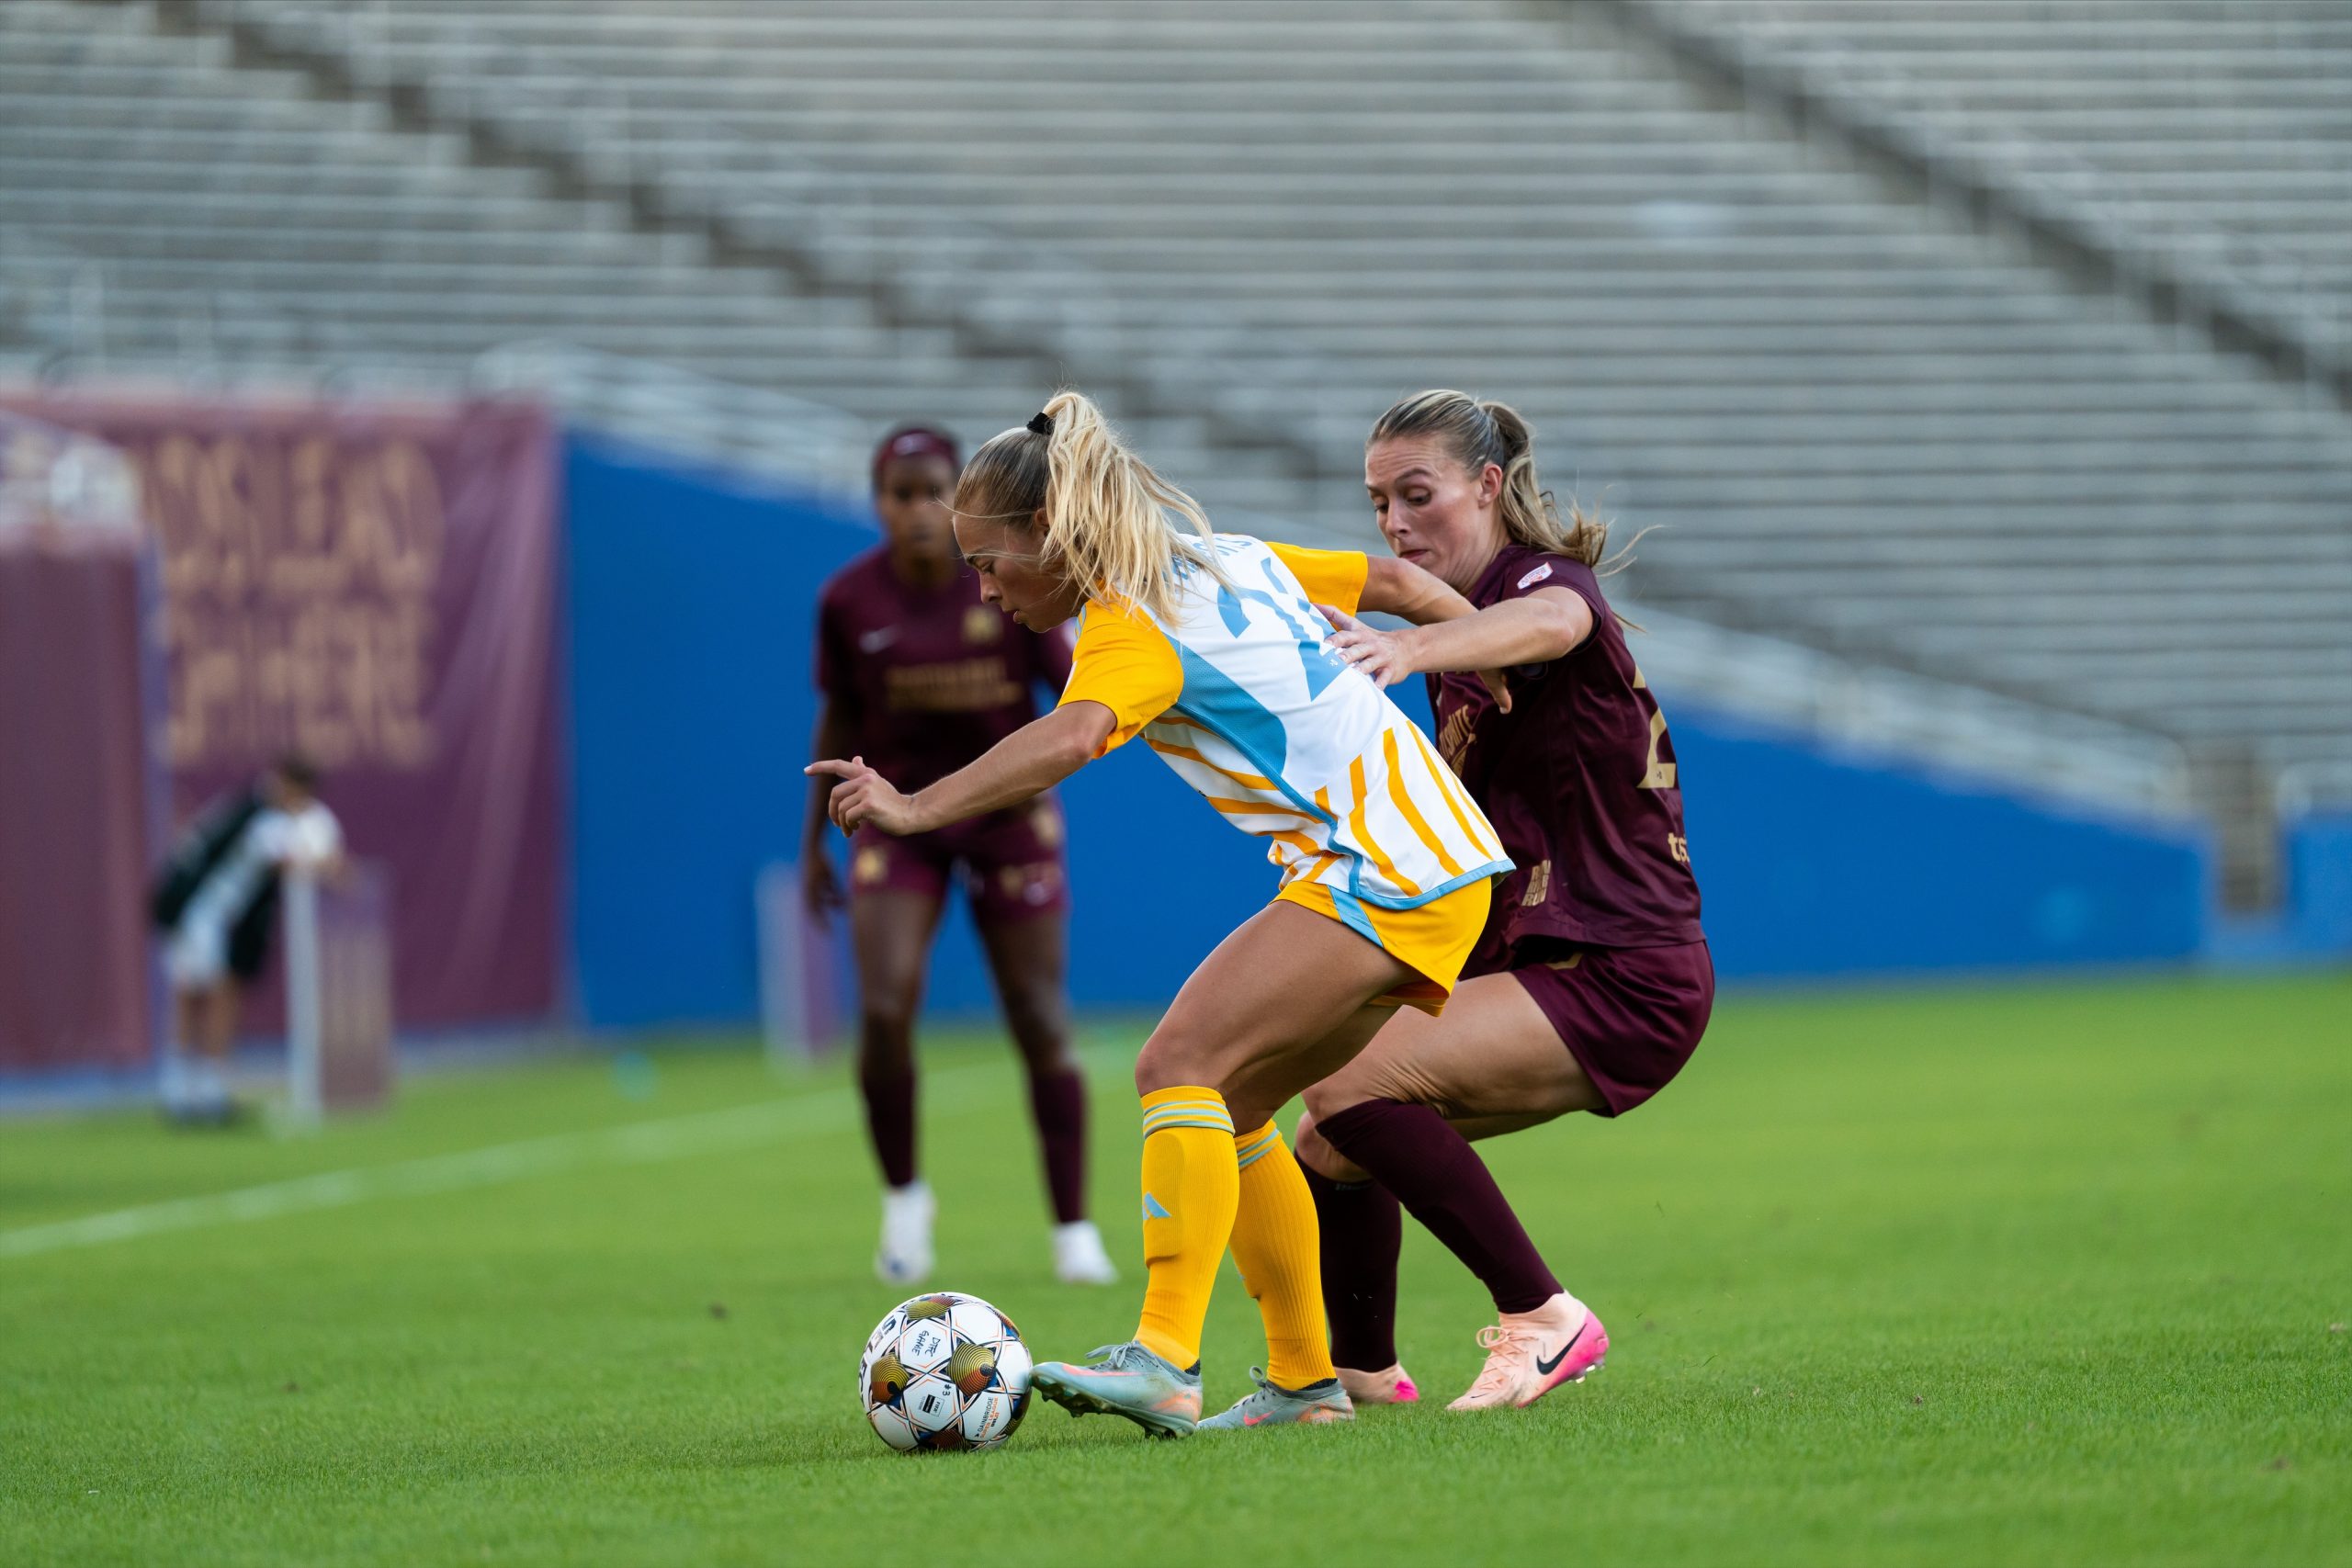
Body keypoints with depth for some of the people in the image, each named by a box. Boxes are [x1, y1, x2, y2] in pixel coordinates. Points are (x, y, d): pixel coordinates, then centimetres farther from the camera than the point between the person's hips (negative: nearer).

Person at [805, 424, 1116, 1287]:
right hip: (897, 819, 0)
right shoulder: (850, 600, -6)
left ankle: (1074, 1230, 12)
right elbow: (839, 719, 6)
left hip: (1008, 815, 0)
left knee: (1041, 1023, -1)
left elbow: (1070, 681, -2)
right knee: (885, 1009, -18)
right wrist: (815, 841, 10)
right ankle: (902, 1196, 6)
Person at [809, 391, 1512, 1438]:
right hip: (1442, 864, 10)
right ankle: (1304, 1380, 13)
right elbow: (1402, 587, 26)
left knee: (1183, 1065, -20)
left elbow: (1071, 737, -33)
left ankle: (1164, 1362, -31)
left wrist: (915, 808, -39)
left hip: (1383, 875, -10)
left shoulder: (1135, 623, -12)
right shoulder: (1234, 560, 16)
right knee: (1225, 1106, 10)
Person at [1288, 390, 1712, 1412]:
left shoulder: (1545, 578, -12)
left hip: (1621, 982, -9)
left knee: (1353, 1084, -23)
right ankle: (1361, 1372, 29)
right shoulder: (1462, 646, 16)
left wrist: (1411, 648, -60)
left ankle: (1541, 1316, -16)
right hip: (1529, 964, 9)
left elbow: (1551, 622, -41)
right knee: (1330, 1140, 9)